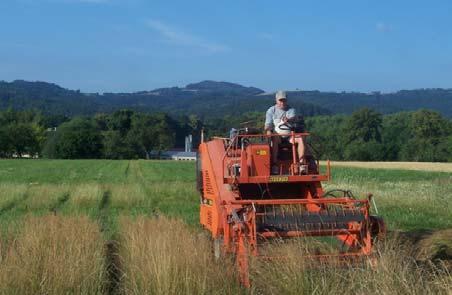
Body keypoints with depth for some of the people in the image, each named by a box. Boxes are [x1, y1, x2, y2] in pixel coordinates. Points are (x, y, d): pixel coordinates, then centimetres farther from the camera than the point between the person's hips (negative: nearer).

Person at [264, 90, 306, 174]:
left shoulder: (291, 110, 11)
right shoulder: (271, 111, 9)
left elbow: (294, 118, -11)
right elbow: (268, 124, -3)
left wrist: (288, 120, -36)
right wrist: (268, 132, -27)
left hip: (289, 136, 2)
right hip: (277, 135, -2)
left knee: (300, 139, -27)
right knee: (275, 139, -37)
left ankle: (301, 163, -33)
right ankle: (274, 164, -42)